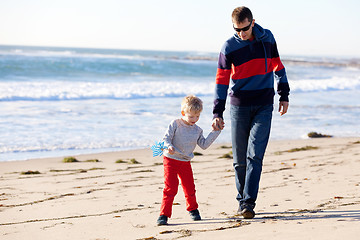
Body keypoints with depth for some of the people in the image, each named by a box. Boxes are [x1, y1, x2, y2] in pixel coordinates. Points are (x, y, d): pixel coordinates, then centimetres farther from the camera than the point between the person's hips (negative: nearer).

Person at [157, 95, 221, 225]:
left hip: (185, 162, 5)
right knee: (170, 188, -10)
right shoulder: (175, 124, -9)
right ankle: (164, 214, -5)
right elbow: (166, 138, -12)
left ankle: (193, 209, 36)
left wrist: (215, 132, 5)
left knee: (190, 188, 11)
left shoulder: (197, 130, 6)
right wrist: (169, 146, -33)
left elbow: (204, 144, 8)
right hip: (171, 160, -4)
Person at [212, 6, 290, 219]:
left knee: (255, 155, -10)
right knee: (240, 159, 4)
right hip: (239, 106, 0)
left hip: (264, 106, 1)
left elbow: (277, 66, 14)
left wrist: (284, 95, 14)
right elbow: (222, 81, -6)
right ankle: (242, 199, 19)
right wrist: (217, 113, -12)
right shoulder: (229, 47, -6)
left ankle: (249, 203, -11)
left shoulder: (267, 38, 1)